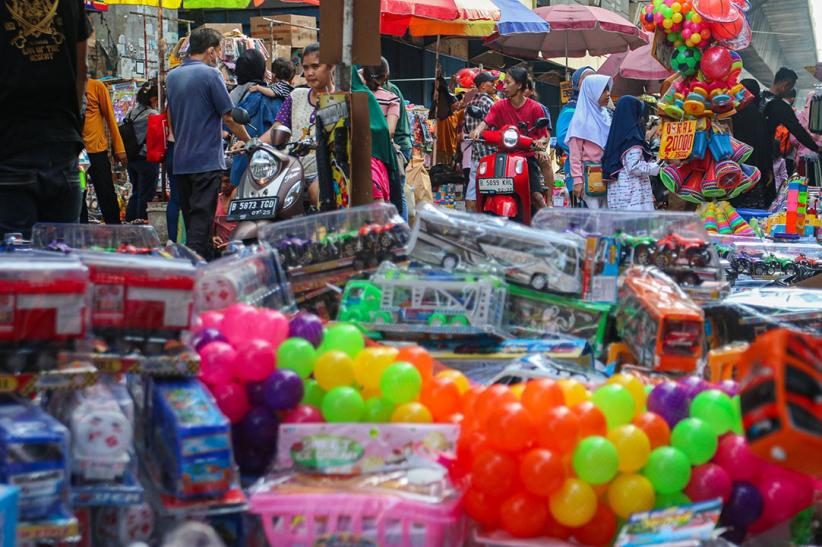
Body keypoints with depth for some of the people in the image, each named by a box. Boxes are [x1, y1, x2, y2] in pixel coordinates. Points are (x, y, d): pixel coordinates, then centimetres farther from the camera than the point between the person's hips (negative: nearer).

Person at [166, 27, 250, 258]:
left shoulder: (172, 76, 12)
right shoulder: (210, 74, -10)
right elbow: (229, 117, -10)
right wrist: (249, 142, 3)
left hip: (181, 161, 7)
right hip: (207, 159, -7)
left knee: (190, 219, 13)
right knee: (202, 218, -9)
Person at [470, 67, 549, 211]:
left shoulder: (535, 108, -1)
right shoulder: (500, 106, 5)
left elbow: (543, 134, 2)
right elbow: (487, 121, -9)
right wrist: (478, 130, -32)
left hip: (528, 157, -2)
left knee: (537, 196, -13)